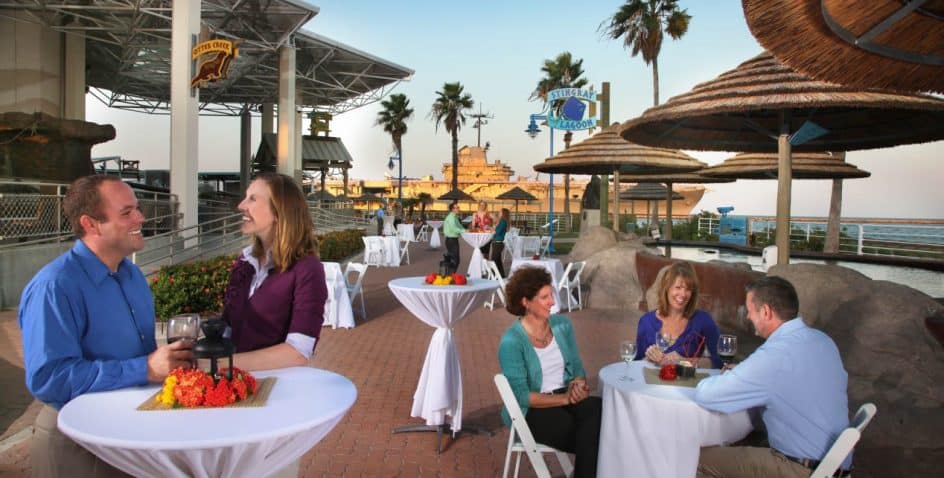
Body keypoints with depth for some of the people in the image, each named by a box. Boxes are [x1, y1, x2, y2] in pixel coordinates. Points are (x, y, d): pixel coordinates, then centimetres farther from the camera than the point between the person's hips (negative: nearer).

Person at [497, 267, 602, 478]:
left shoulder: (562, 325, 4)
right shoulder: (511, 341, -14)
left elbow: (577, 367, 12)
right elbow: (521, 396, -15)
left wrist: (578, 384, -12)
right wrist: (565, 398, -18)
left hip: (568, 397, 5)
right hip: (531, 410, -5)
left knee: (598, 409, -29)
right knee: (591, 438, -28)